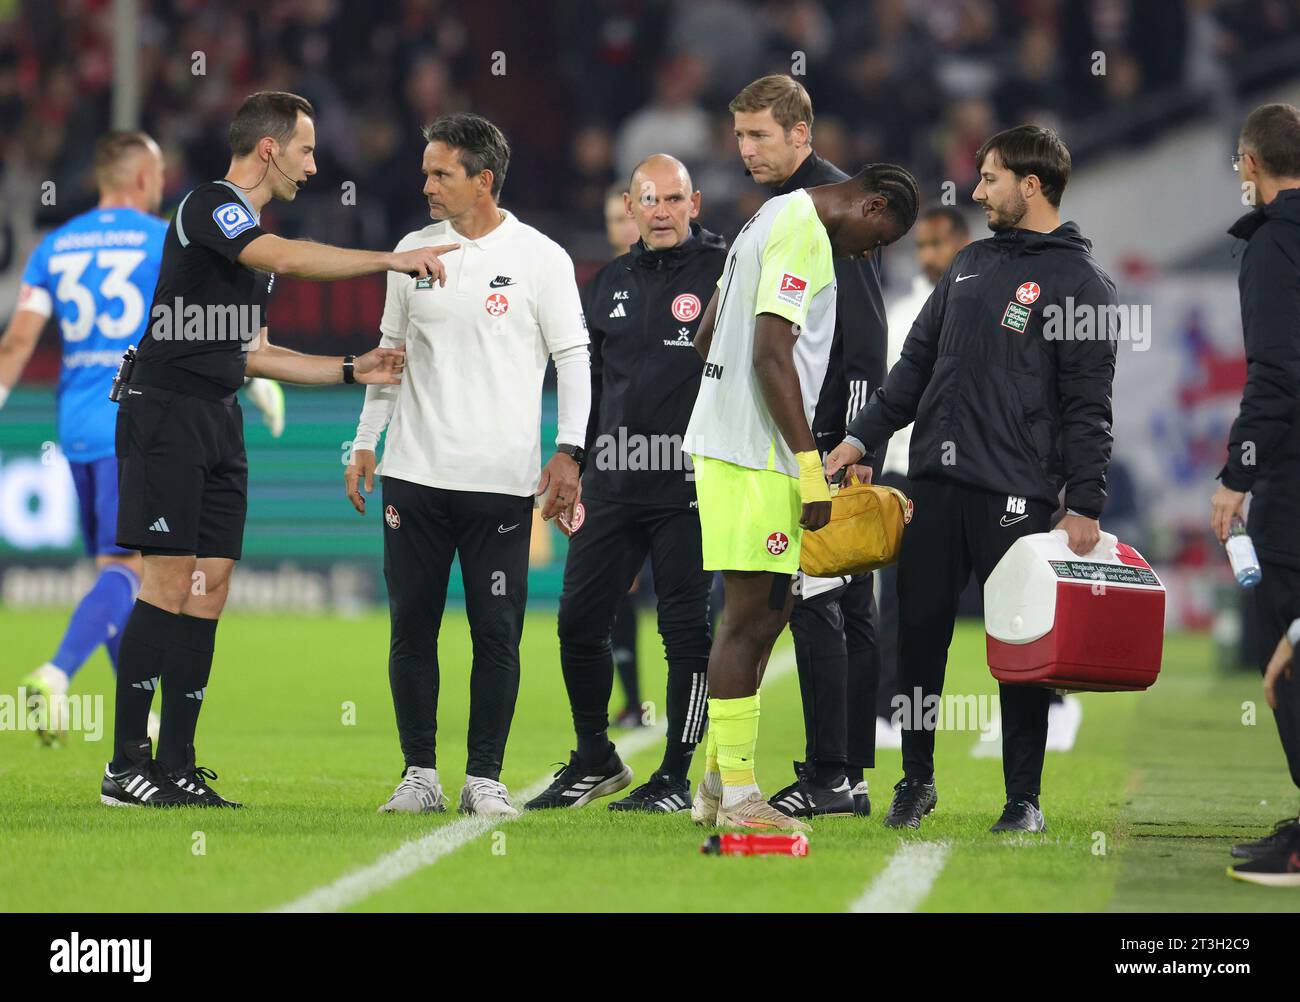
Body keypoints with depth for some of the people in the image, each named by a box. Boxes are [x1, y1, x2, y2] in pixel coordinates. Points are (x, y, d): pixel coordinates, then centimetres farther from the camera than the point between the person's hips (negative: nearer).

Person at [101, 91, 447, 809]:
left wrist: (351, 370, 18)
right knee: (168, 583, -11)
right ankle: (125, 767, -9)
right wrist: (394, 260, -25)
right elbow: (286, 258, -27)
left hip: (219, 424, 9)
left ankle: (175, 768, 6)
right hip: (165, 412, -9)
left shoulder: (249, 234, 20)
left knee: (209, 589, 4)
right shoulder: (209, 206, -9)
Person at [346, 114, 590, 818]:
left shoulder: (540, 258, -2)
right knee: (411, 627, 3)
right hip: (414, 470, 3)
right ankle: (420, 773, 11)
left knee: (497, 633, -3)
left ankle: (485, 776, 6)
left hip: (501, 479, -3)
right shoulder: (413, 251, 9)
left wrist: (569, 450, -9)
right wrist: (365, 443, 15)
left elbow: (573, 358, 0)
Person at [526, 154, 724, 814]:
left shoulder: (723, 274, -3)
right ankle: (595, 761, 21)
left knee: (687, 631, -1)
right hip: (613, 486, 6)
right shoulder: (612, 283, 14)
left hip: (691, 488, -6)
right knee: (579, 621, 5)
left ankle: (676, 778, 7)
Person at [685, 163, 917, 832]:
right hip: (754, 454, -10)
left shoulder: (774, 220, 20)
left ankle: (716, 783, 18)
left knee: (768, 609, 15)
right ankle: (736, 798, -5)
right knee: (749, 615, -7)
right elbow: (772, 355, -21)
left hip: (725, 439, 10)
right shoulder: (804, 233, -12)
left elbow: (707, 338, 27)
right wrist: (810, 466, -20)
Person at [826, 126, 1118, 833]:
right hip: (936, 482, 6)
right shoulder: (971, 264, 17)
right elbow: (917, 363, 20)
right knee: (919, 634, 5)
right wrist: (861, 438, 12)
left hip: (1016, 494, -6)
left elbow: (1087, 405, -6)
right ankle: (916, 782, 16)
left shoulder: (1081, 282, -2)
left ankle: (1024, 797, 7)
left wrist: (1084, 505, -12)